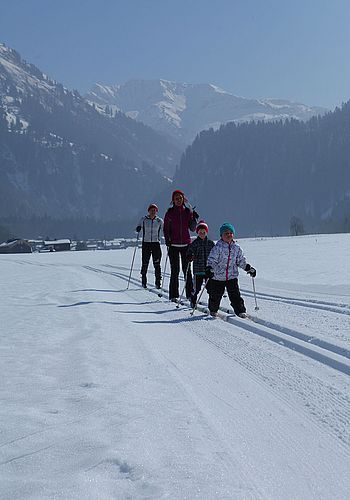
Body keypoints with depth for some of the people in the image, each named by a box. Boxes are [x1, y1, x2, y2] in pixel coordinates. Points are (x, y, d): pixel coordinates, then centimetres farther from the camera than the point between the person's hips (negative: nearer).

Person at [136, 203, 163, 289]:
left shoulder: (159, 221, 5)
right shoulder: (143, 219, 3)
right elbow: (138, 228, 2)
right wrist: (138, 228, -22)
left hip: (156, 243, 0)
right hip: (146, 243, 0)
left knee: (157, 264, -4)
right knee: (145, 264, 0)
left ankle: (158, 283, 1)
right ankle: (144, 282, 11)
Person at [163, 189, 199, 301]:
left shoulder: (188, 211, 6)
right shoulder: (170, 213, 1)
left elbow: (192, 228, 6)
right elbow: (166, 229, 4)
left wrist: (194, 219, -11)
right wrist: (167, 241, -10)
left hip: (186, 244, 2)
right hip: (173, 245, -1)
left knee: (187, 269, 3)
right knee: (175, 271, -1)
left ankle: (190, 293, 8)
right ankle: (173, 295, 3)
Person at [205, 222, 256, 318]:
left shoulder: (237, 248, 5)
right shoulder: (218, 247, -8)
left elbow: (241, 261, 15)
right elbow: (212, 260, -13)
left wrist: (249, 268, 6)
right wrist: (209, 269, -29)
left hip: (232, 276, 2)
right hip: (218, 277, -2)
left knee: (235, 295, -6)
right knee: (215, 296, 8)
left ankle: (240, 311, 3)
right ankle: (213, 310, 31)